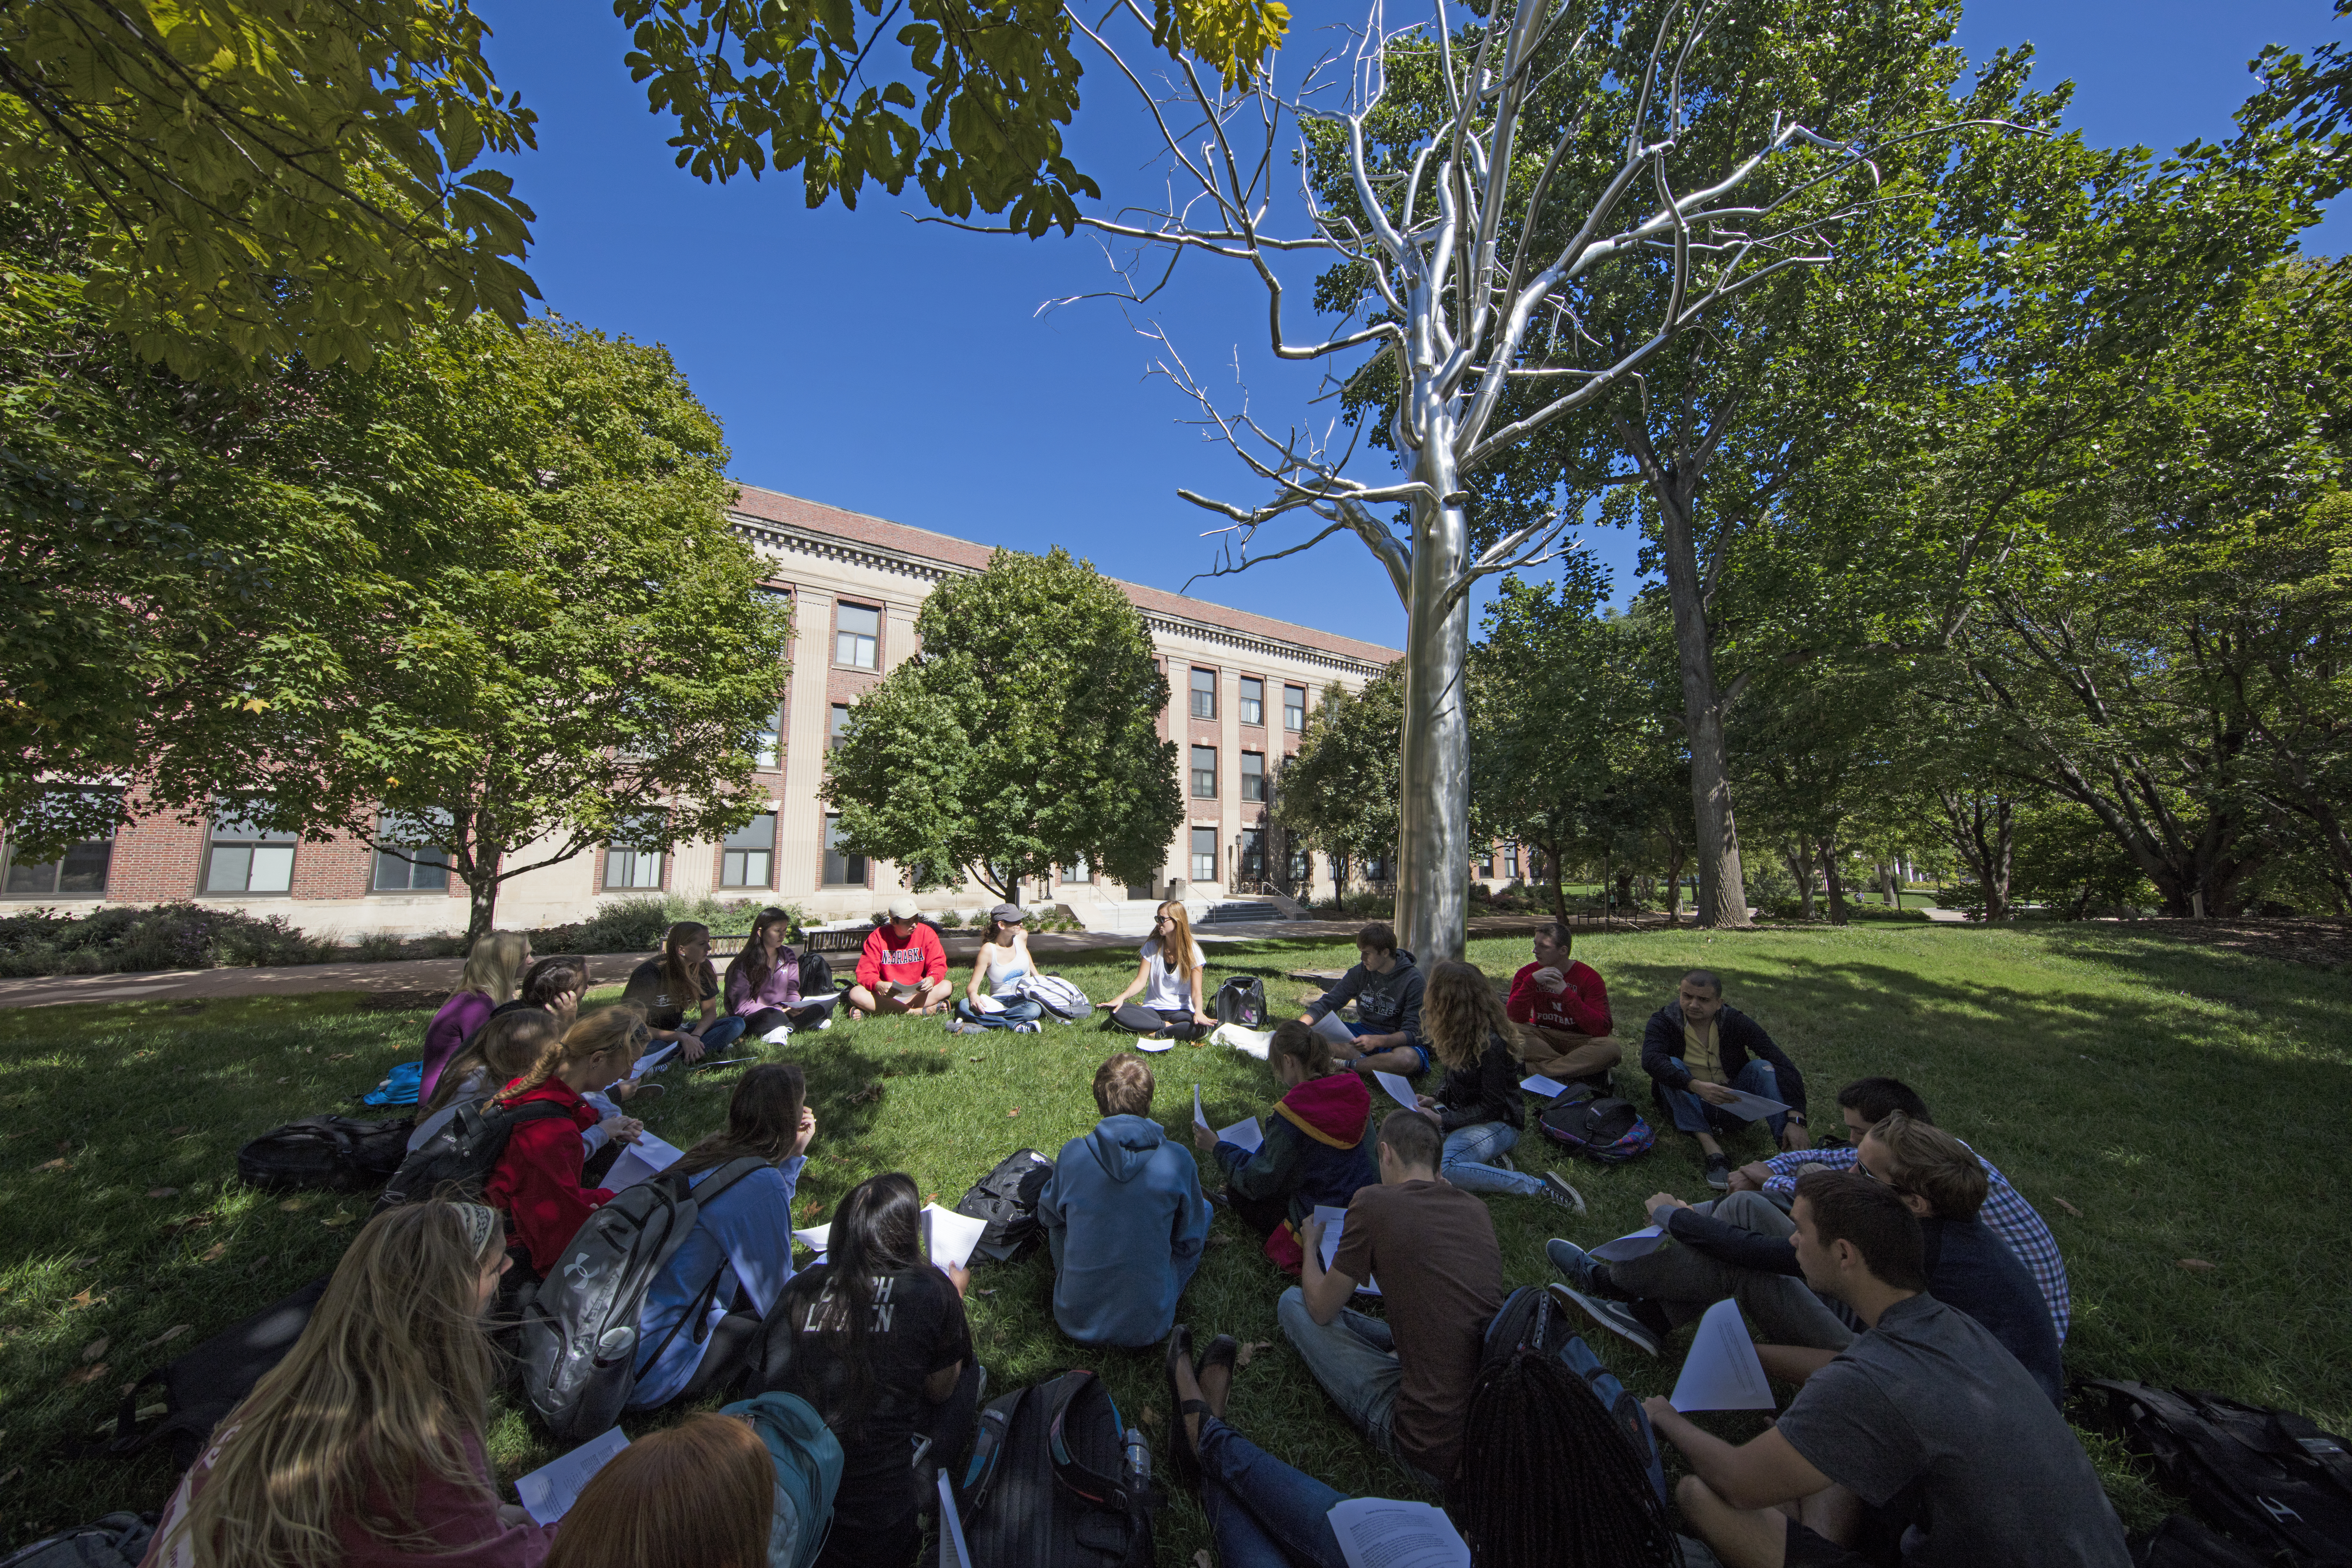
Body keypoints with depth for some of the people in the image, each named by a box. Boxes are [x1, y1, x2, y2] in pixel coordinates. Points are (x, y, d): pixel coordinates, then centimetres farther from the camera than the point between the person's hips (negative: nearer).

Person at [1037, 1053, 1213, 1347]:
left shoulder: (1072, 1154, -14)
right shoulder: (1177, 1160, -18)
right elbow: (1191, 1243, -2)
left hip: (1075, 1321, 2)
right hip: (1148, 1327, -2)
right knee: (1204, 1207, 15)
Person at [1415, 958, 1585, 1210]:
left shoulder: (1491, 1044, -24)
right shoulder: (1460, 1031, 3)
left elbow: (1491, 1107, -18)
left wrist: (1443, 1120, -20)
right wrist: (1436, 1100, 0)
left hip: (1497, 1122, -8)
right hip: (1462, 1114, 8)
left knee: (1442, 1167, -33)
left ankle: (1539, 1186, -18)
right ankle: (1487, 1158, -2)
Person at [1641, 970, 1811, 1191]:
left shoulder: (1736, 1022, -8)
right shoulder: (1665, 1021, -12)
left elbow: (1784, 1065, -18)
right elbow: (1650, 1060, -31)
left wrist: (1796, 1120, -31)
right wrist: (1696, 1086, -45)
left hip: (1732, 1106, 2)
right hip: (1686, 1106, -1)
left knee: (1763, 1067, -20)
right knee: (1672, 1064, -27)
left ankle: (1791, 1153, -32)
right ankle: (1711, 1148, -35)